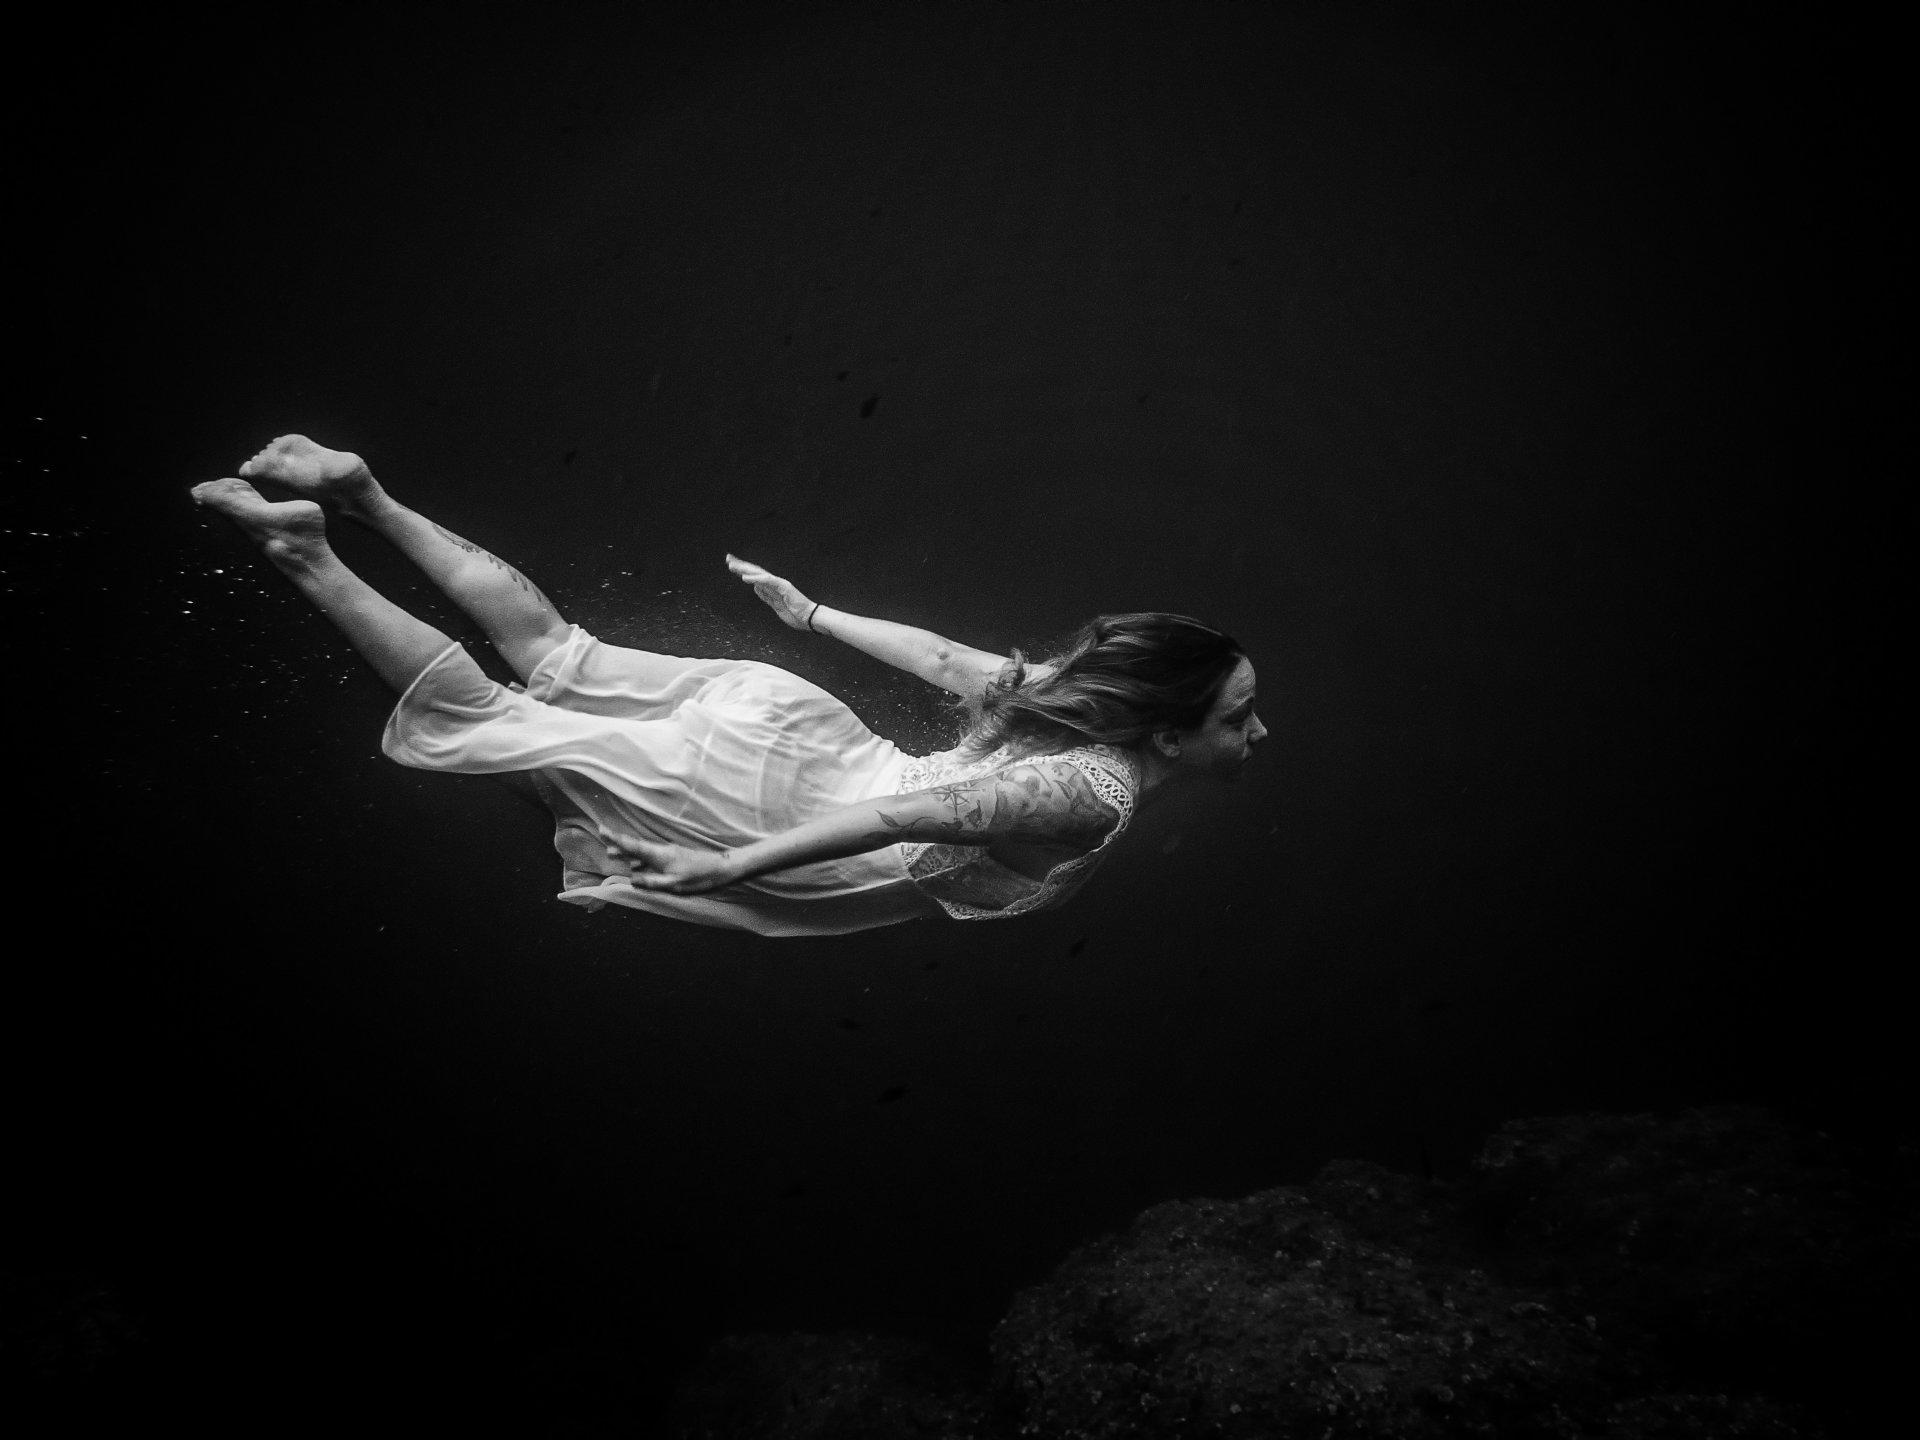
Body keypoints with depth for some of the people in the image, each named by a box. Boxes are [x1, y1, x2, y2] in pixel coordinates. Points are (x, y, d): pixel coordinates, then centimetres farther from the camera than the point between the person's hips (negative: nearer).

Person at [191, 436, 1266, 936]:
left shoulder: (1073, 691, 2)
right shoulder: (1102, 794, -24)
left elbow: (940, 653, 12)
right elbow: (912, 814, -33)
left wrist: (814, 616, 22)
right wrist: (738, 864, -34)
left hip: (792, 718, 7)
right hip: (779, 802, -7)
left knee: (556, 658, 19)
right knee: (482, 720, 3)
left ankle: (364, 498, 20)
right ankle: (307, 554, 4)